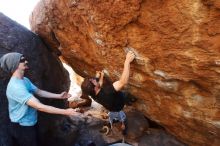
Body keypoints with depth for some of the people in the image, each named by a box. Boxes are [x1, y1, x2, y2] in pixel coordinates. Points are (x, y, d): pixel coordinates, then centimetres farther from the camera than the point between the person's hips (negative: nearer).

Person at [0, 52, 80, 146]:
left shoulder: (25, 80, 1)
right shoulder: (15, 86, -31)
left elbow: (39, 92, 11)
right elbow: (39, 107, -35)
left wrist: (59, 96, 3)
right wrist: (65, 112, -33)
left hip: (30, 125, 9)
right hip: (22, 128, -9)